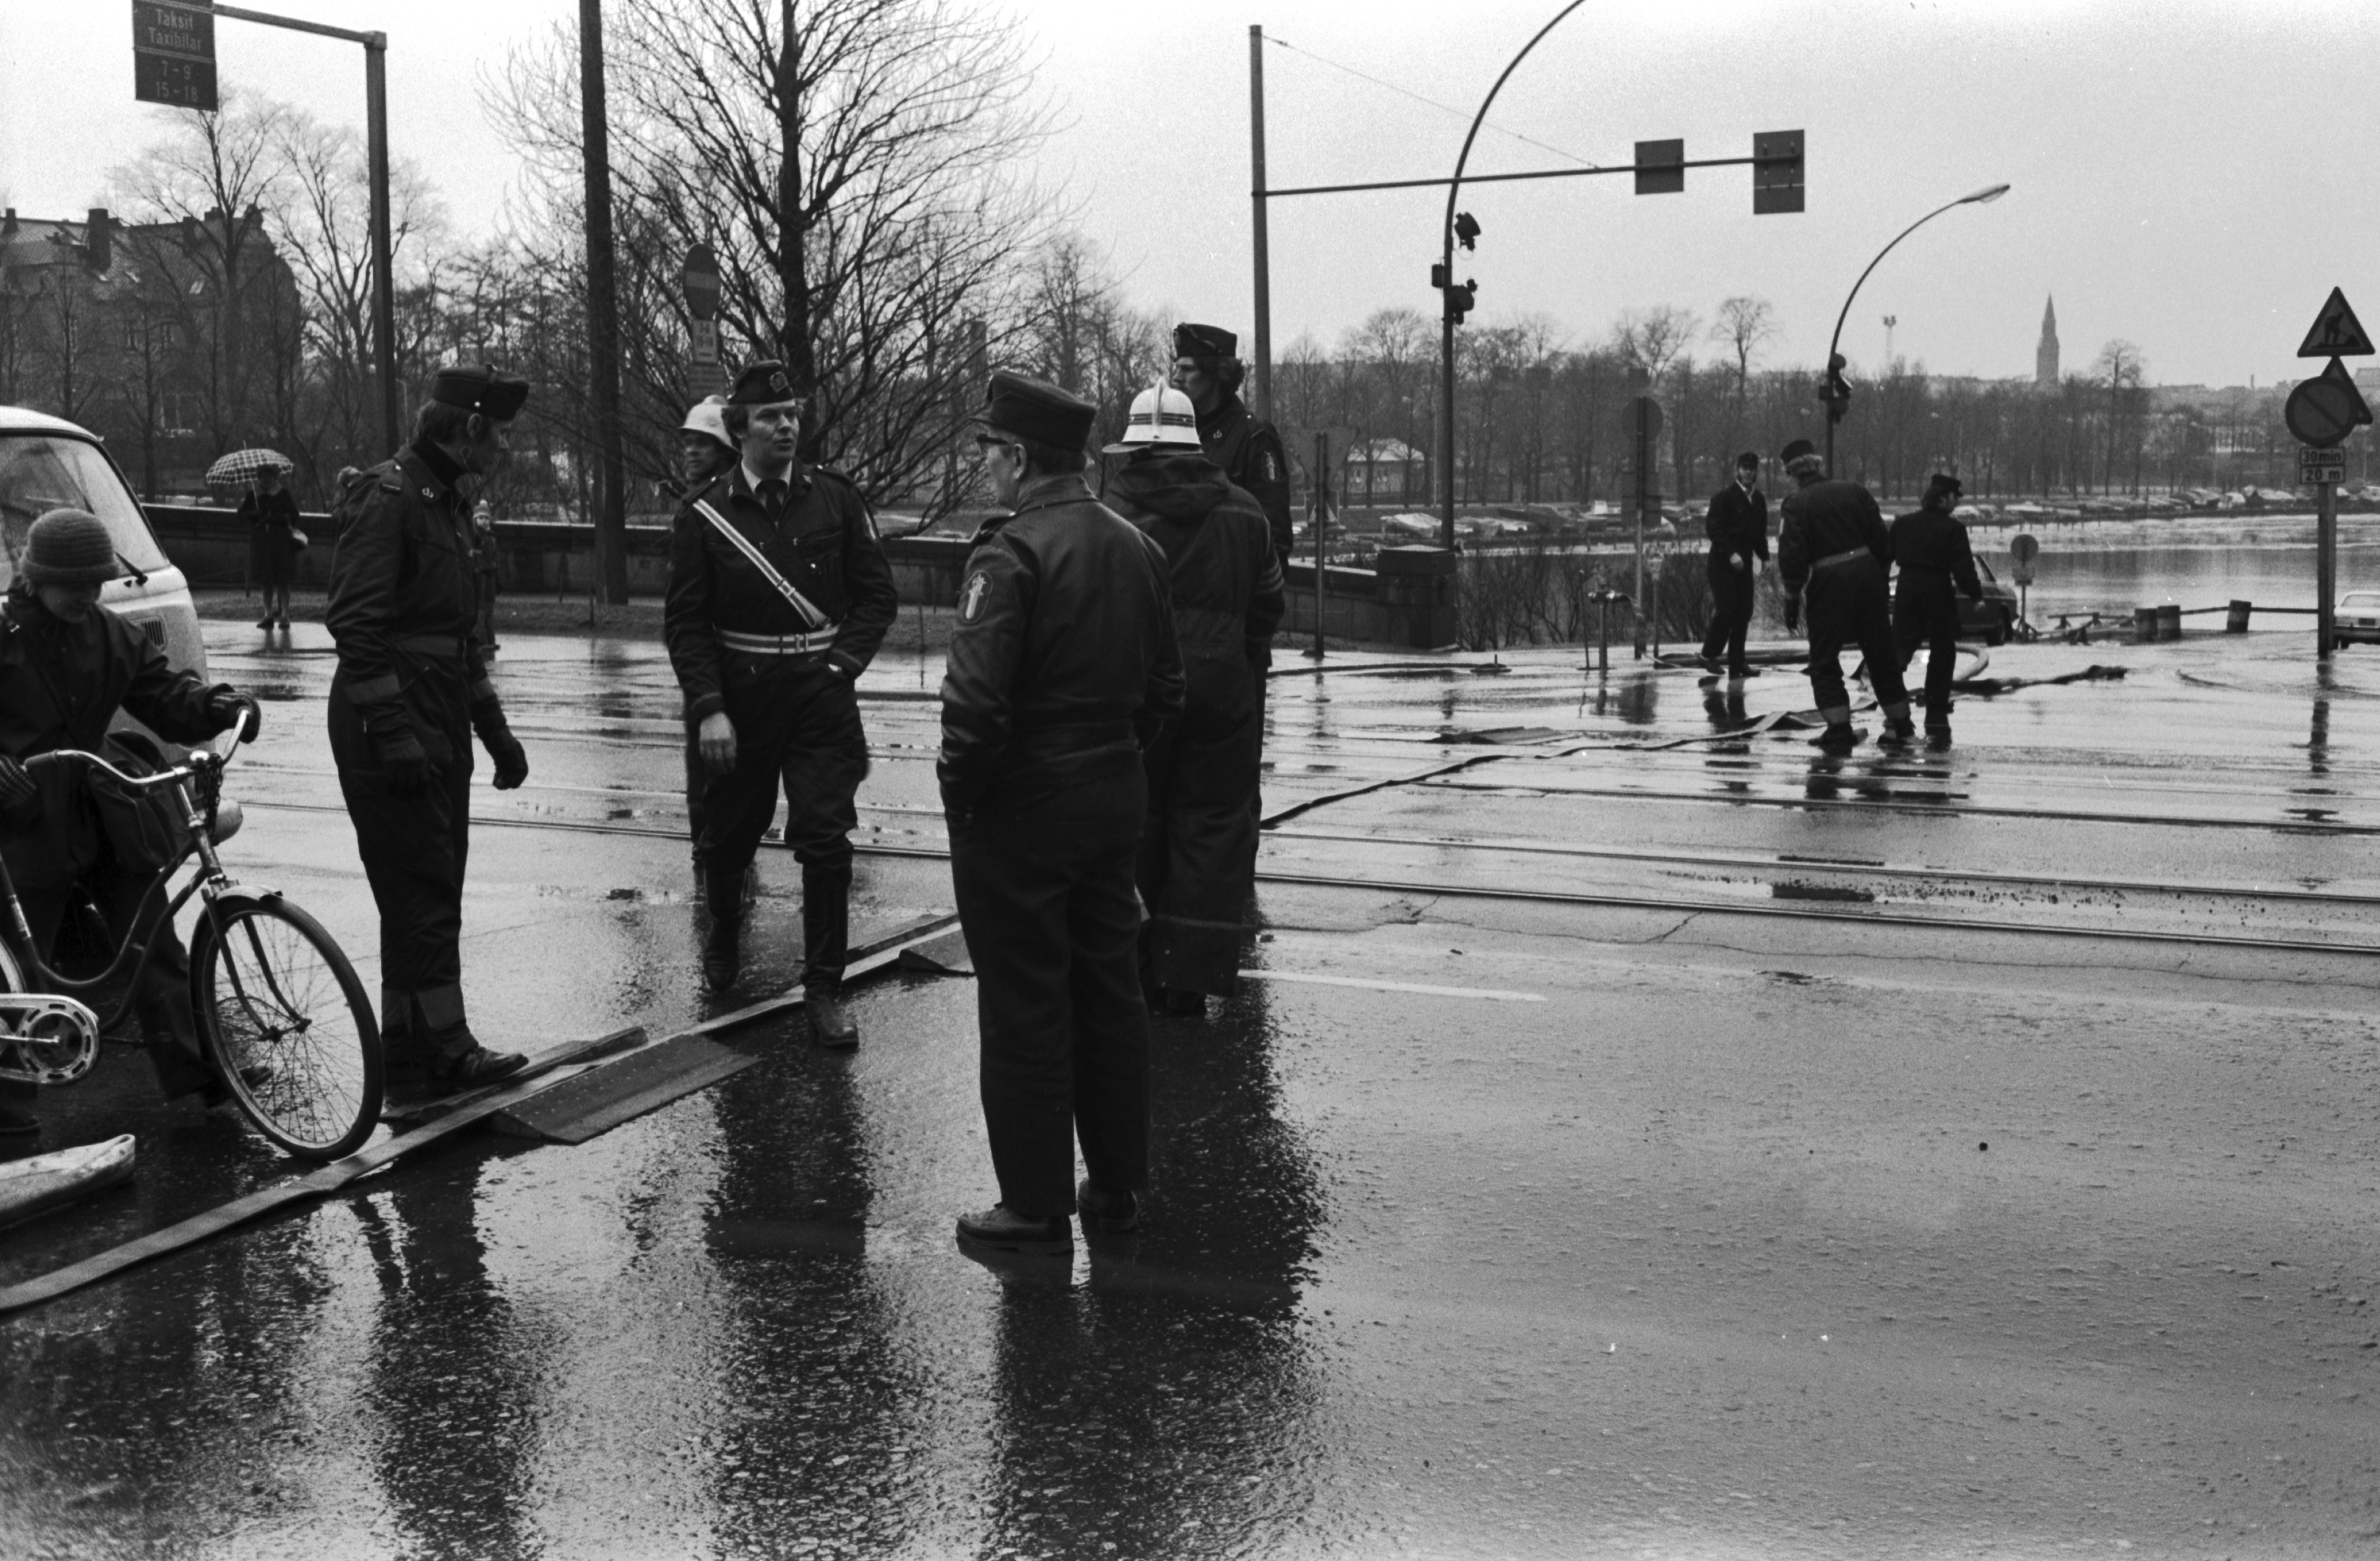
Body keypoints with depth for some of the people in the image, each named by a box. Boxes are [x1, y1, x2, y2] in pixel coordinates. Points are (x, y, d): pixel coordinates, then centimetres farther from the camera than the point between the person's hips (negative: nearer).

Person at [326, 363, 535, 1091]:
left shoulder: (447, 504, 18)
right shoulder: (389, 499, -13)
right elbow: (355, 623, -20)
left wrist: (494, 729, 22)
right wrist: (391, 729, -24)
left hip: (438, 733, 10)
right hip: (394, 734, -10)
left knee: (432, 892, 11)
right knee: (423, 893, -7)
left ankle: (409, 1051, 18)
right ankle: (444, 1049, -2)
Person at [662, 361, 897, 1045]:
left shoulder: (836, 499, 0)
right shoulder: (703, 515, -3)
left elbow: (877, 596, 4)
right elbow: (686, 622, -3)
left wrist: (841, 664, -7)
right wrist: (708, 709, -12)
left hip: (821, 698, 0)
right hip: (739, 700, 0)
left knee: (826, 840, -7)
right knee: (727, 837, 14)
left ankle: (824, 990, 4)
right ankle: (724, 936, 45)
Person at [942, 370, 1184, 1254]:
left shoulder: (1010, 554, -18)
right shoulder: (1136, 548, 8)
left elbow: (976, 703, -23)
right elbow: (1164, 686, 13)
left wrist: (959, 797, -10)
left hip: (1020, 812, -8)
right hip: (1117, 795, 8)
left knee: (1024, 1009, 2)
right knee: (1109, 991, 15)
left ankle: (1035, 1207, 10)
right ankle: (1117, 1187, 25)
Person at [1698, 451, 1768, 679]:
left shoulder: (1759, 500, 10)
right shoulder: (1724, 497, -9)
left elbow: (1761, 533, 17)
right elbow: (1713, 528, -14)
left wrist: (1764, 557, 7)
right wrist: (1731, 554, -20)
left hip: (1745, 562, 6)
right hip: (1723, 562, -6)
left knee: (1744, 612, 3)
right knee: (1726, 610, -12)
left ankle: (1737, 662, 8)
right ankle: (1709, 654, 5)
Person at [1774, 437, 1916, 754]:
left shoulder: (1797, 505, -7)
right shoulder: (1855, 491, 5)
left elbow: (1792, 558, -12)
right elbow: (1882, 540, 6)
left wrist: (1793, 599, -2)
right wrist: (1879, 579, 16)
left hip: (1829, 583, -4)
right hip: (1867, 573, 4)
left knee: (1824, 660, 6)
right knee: (1881, 655, 15)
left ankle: (1840, 730, -1)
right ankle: (1900, 725, 22)